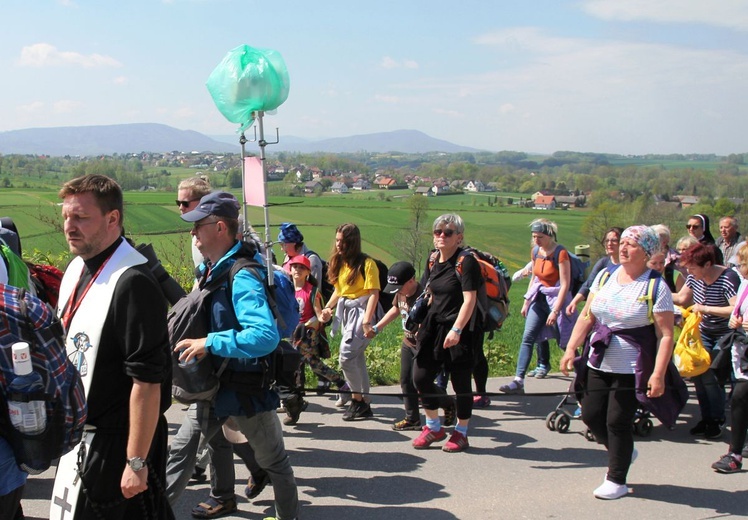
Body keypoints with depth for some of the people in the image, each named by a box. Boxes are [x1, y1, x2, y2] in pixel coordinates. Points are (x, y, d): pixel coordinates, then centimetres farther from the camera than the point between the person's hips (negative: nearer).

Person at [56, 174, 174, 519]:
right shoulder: (76, 269, 5)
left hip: (118, 439, -9)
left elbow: (147, 381, -24)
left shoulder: (132, 283, -24)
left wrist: (136, 462, -22)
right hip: (80, 432, 9)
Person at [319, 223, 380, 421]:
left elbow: (374, 294, -15)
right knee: (357, 357, 11)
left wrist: (367, 321, -22)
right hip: (345, 311, 8)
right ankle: (363, 403, 19)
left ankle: (358, 399, 0)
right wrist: (327, 308, 3)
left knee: (346, 356, -14)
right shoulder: (339, 263, 12)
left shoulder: (366, 263, -11)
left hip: (361, 310, -8)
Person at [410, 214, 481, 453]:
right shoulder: (433, 261, 10)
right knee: (420, 377, 3)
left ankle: (460, 434, 20)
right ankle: (434, 427, 22)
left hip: (461, 331, -7)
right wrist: (419, 325, 15)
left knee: (461, 383, 3)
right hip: (435, 327, 7)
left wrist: (456, 330, -25)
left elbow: (469, 300, -17)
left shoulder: (466, 261, -11)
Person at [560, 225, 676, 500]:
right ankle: (622, 453, 37)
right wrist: (571, 348, 3)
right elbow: (587, 316, 10)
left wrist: (658, 374, -19)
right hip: (598, 364, 6)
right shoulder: (605, 276, 6)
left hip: (631, 371, -5)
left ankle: (616, 480, 20)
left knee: (618, 422, 1)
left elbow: (665, 335, -13)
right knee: (591, 415, 8)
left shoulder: (656, 287, -10)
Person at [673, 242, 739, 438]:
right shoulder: (694, 277, -6)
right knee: (697, 373, 2)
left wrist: (705, 308, -34)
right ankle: (706, 418, 15)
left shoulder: (728, 278, -26)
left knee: (710, 376, -10)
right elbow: (681, 298, 7)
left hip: (724, 336, -6)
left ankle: (716, 420, 7)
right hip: (703, 332, 6)